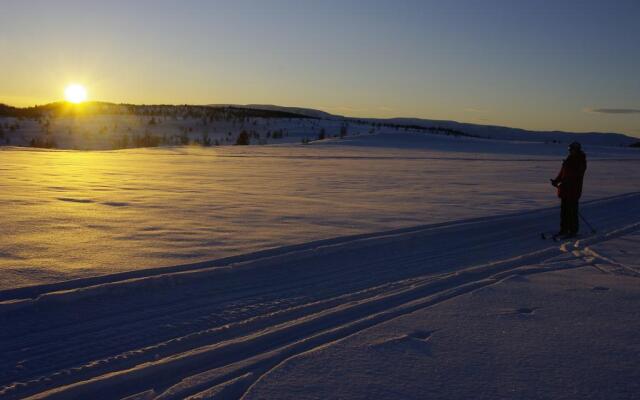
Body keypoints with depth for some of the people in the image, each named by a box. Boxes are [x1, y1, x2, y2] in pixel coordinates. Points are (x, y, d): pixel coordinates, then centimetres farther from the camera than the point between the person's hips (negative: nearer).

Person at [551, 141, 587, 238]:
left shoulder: (581, 162, -11)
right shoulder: (568, 160, 13)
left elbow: (575, 177, -20)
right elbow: (562, 173, 16)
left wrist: (563, 183, -27)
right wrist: (556, 181, 0)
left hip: (573, 190, -8)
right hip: (565, 190, 8)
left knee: (572, 211, -2)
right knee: (564, 210, 11)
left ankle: (573, 230, 6)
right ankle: (564, 229, 19)